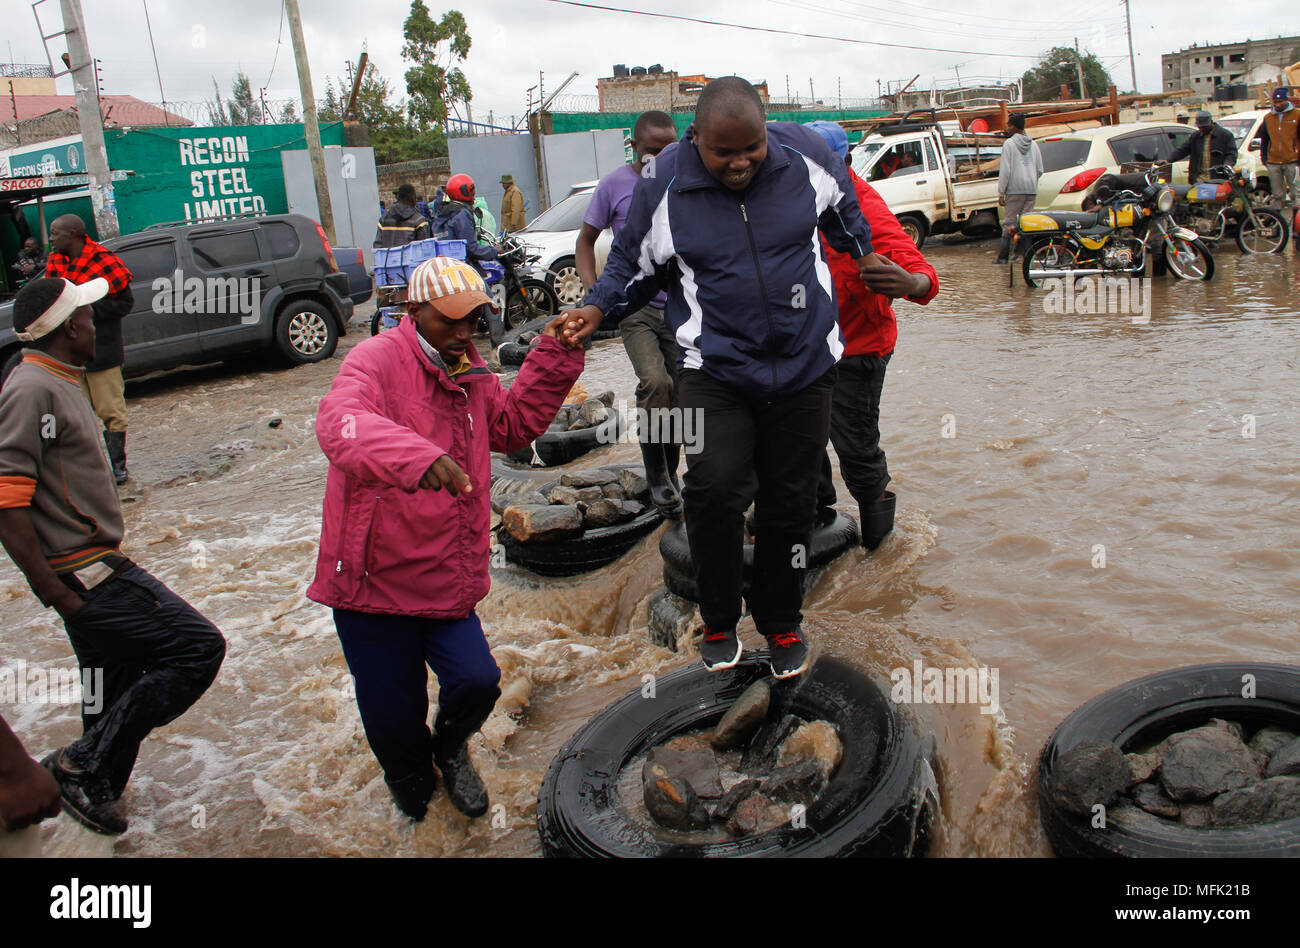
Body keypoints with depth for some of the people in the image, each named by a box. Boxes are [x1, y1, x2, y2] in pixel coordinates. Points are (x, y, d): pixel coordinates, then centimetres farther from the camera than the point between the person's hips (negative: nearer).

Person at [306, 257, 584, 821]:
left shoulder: (469, 375, 14)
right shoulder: (378, 360, -13)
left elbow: (512, 425, 18)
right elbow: (341, 423, -32)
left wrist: (554, 358, 6)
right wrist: (417, 458, -52)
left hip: (446, 580, 5)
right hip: (373, 578, -5)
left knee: (477, 681, -11)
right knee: (393, 714, 7)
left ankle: (449, 749, 26)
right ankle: (413, 789, 41)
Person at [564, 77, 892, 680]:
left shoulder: (804, 154, -3)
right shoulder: (663, 185, -8)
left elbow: (840, 202, 20)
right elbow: (633, 263, 6)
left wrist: (864, 250, 32)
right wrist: (596, 308, -10)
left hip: (804, 365, 2)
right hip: (714, 368, -2)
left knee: (790, 502, 8)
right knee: (714, 490, -20)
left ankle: (781, 625, 31)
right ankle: (719, 623, 6)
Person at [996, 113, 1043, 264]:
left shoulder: (1009, 143, -4)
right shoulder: (1033, 144, 14)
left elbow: (1005, 170, -9)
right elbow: (1040, 170, 14)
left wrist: (1001, 193, -7)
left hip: (1015, 189, -5)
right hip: (1032, 190, 5)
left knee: (1009, 223, -3)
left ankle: (1003, 257, -5)